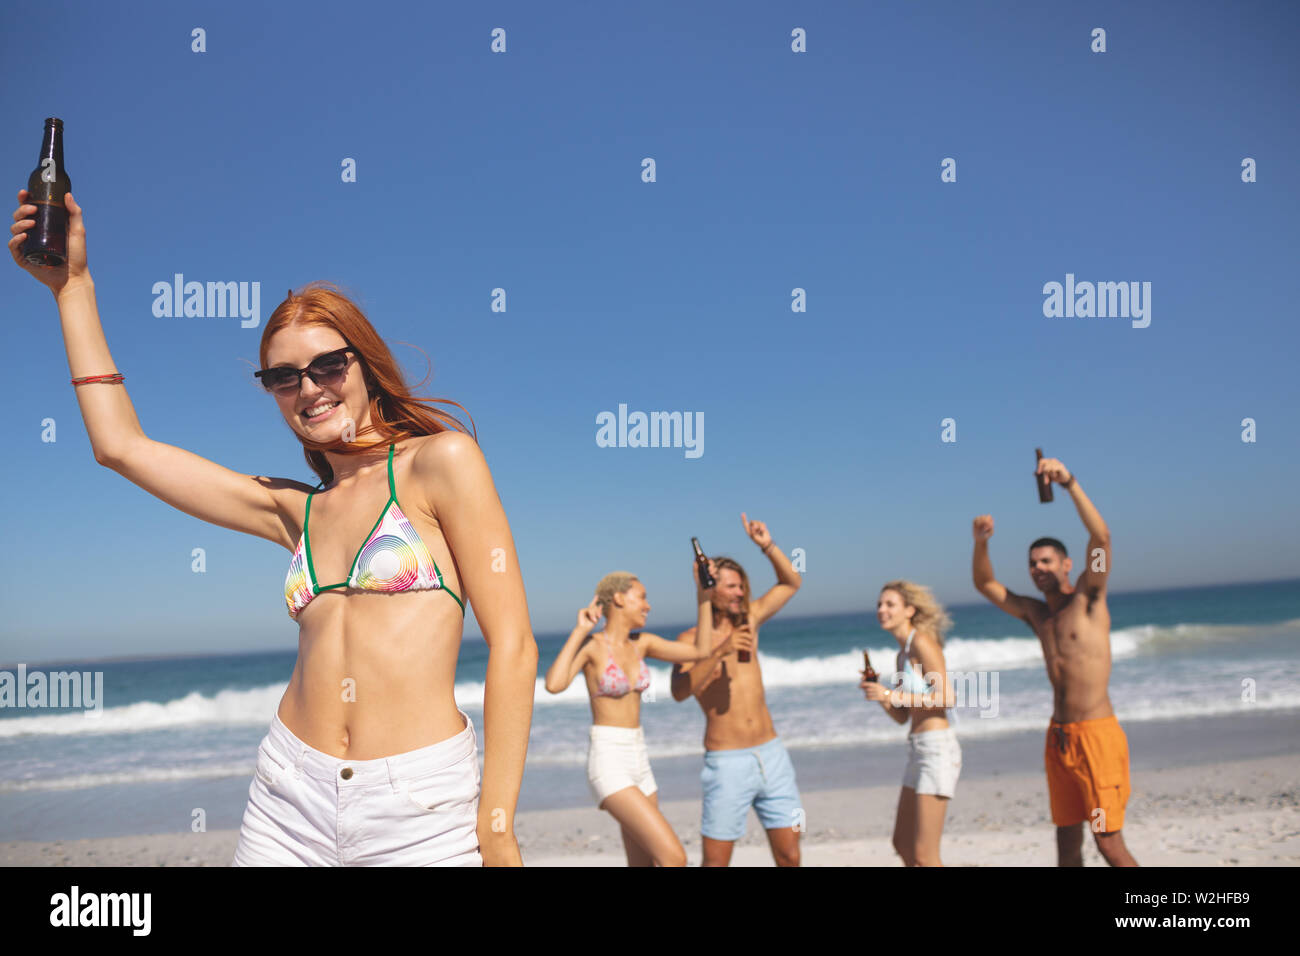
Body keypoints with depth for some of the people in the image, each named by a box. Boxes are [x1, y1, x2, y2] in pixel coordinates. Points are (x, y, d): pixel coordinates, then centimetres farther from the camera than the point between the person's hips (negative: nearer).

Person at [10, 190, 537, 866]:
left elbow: (513, 645, -8)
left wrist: (497, 831, -11)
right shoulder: (293, 510, 11)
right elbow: (120, 444, 15)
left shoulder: (441, 460, -4)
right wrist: (73, 284, 16)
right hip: (290, 807, 5)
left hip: (420, 811, -5)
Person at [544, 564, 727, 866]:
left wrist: (703, 593, 5)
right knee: (673, 858, -17)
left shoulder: (641, 642, 10)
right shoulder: (589, 645, -9)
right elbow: (554, 685, -27)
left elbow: (701, 651, 8)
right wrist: (579, 631, -19)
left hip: (639, 762, 8)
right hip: (608, 764, -8)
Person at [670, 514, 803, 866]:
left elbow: (791, 582, 19)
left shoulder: (747, 621, 10)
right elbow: (680, 692, -21)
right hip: (727, 763, -4)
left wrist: (767, 545, 4)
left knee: (789, 857, 6)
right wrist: (719, 652, -29)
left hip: (772, 755, 5)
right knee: (715, 861, -1)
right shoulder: (691, 639, -4)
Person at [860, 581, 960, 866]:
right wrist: (876, 692, 3)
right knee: (902, 844, 17)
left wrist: (891, 695, -18)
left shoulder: (922, 642, -10)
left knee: (923, 854, -5)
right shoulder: (902, 654, 16)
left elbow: (946, 698, -19)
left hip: (937, 746, -10)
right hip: (917, 747, 10)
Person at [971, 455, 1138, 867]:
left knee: (1108, 842, -7)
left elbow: (1101, 536, -17)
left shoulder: (1089, 598, -3)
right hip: (1058, 737, 6)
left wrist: (1070, 482, -26)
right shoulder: (1036, 613, 13)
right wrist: (981, 543, 1)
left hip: (1096, 734, -6)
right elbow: (986, 585, 20)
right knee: (1067, 841, 10)